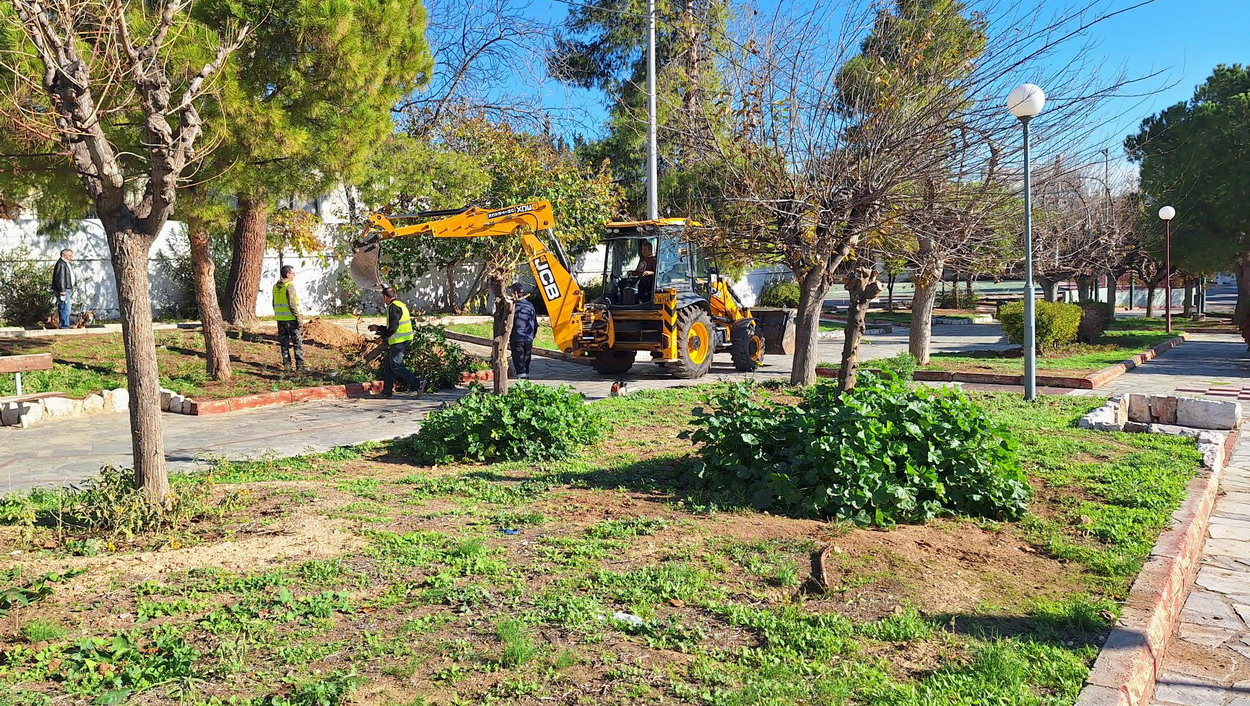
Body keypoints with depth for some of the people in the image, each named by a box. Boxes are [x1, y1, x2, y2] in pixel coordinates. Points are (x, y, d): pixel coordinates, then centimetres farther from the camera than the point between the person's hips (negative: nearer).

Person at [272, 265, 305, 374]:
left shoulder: (276, 287, 11)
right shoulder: (289, 286, -13)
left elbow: (274, 304, 16)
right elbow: (292, 304, -19)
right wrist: (298, 317, -16)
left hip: (280, 319, 7)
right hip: (291, 319, -7)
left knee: (284, 343, 11)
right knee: (298, 343, -1)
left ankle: (287, 366, 11)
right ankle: (299, 367, -3)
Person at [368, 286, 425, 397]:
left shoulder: (393, 307, -13)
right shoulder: (401, 305, 19)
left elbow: (393, 328, -20)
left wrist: (382, 337, -8)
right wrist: (378, 328, 28)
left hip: (399, 341, -10)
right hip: (403, 340, 10)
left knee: (395, 366, -9)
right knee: (388, 364, 14)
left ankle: (418, 384, -14)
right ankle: (387, 391, 18)